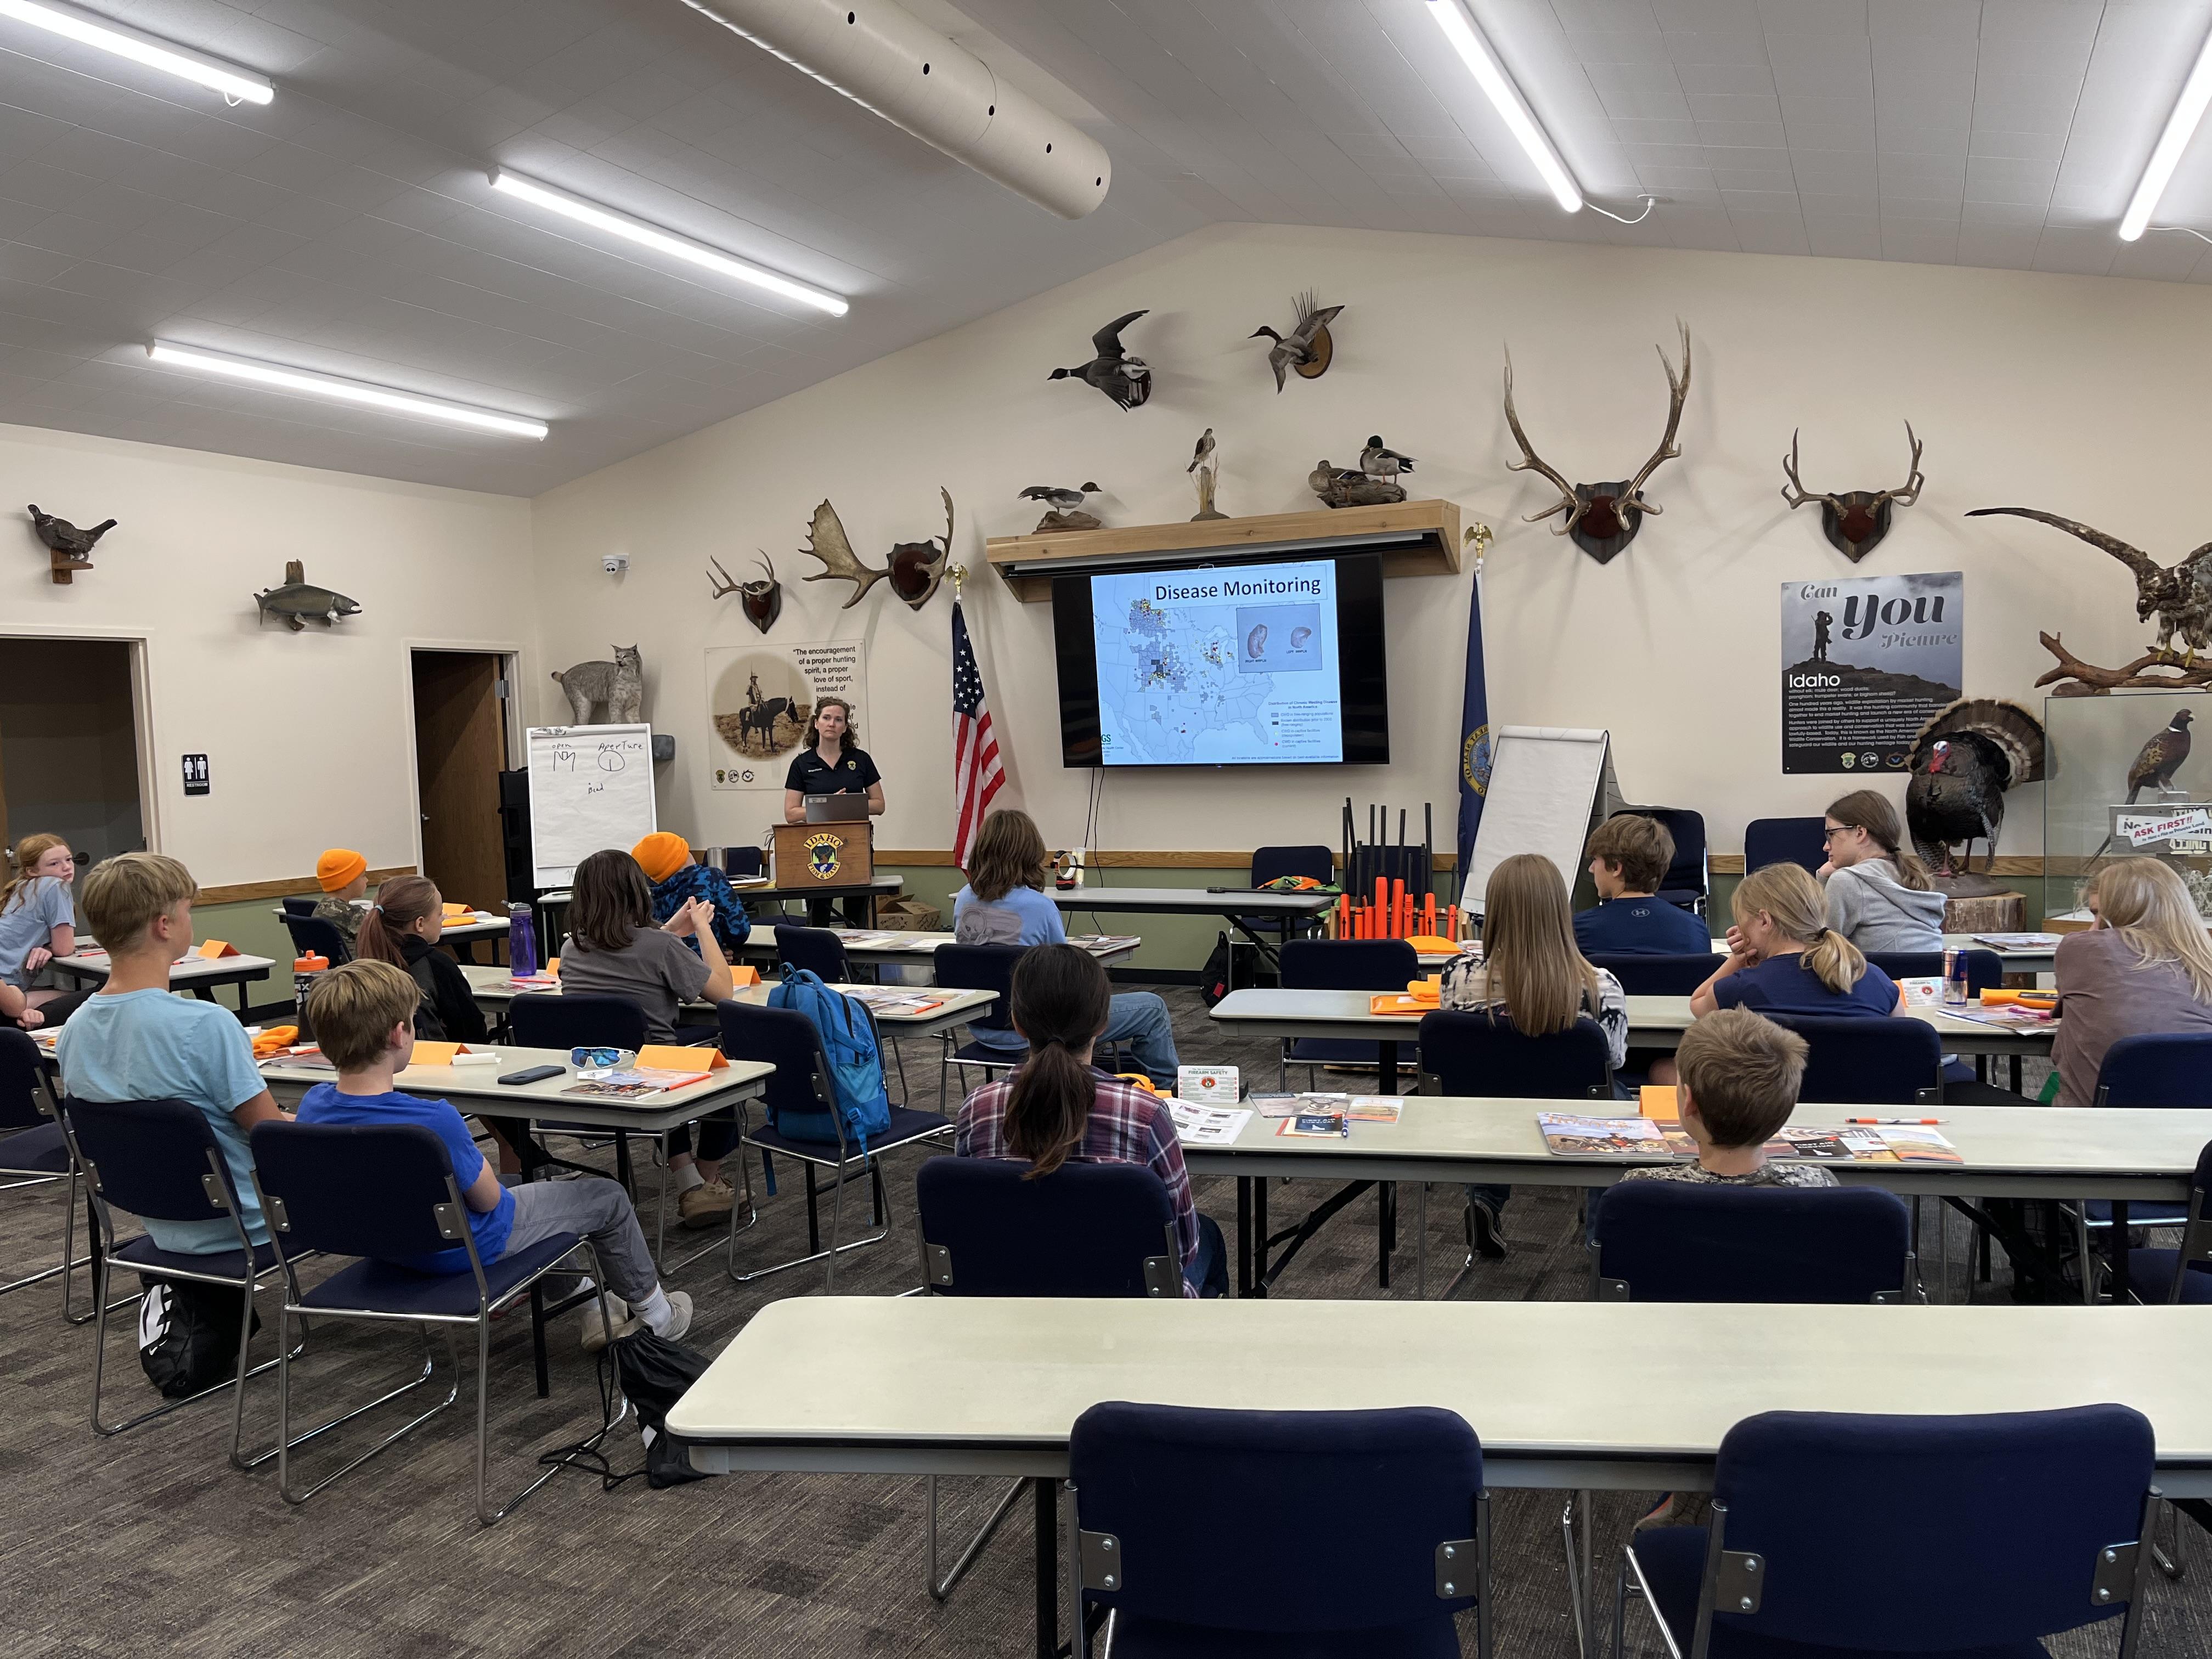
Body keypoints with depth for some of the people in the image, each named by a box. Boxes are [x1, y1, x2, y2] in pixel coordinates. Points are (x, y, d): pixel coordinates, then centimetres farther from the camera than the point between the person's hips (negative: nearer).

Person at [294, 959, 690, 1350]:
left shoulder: (313, 1104, -16)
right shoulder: (433, 1121, -38)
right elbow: (487, 1199, -22)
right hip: (461, 1249, -8)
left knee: (518, 1184, 34)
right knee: (607, 1197, 11)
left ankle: (588, 1307, 41)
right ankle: (653, 1315, 33)